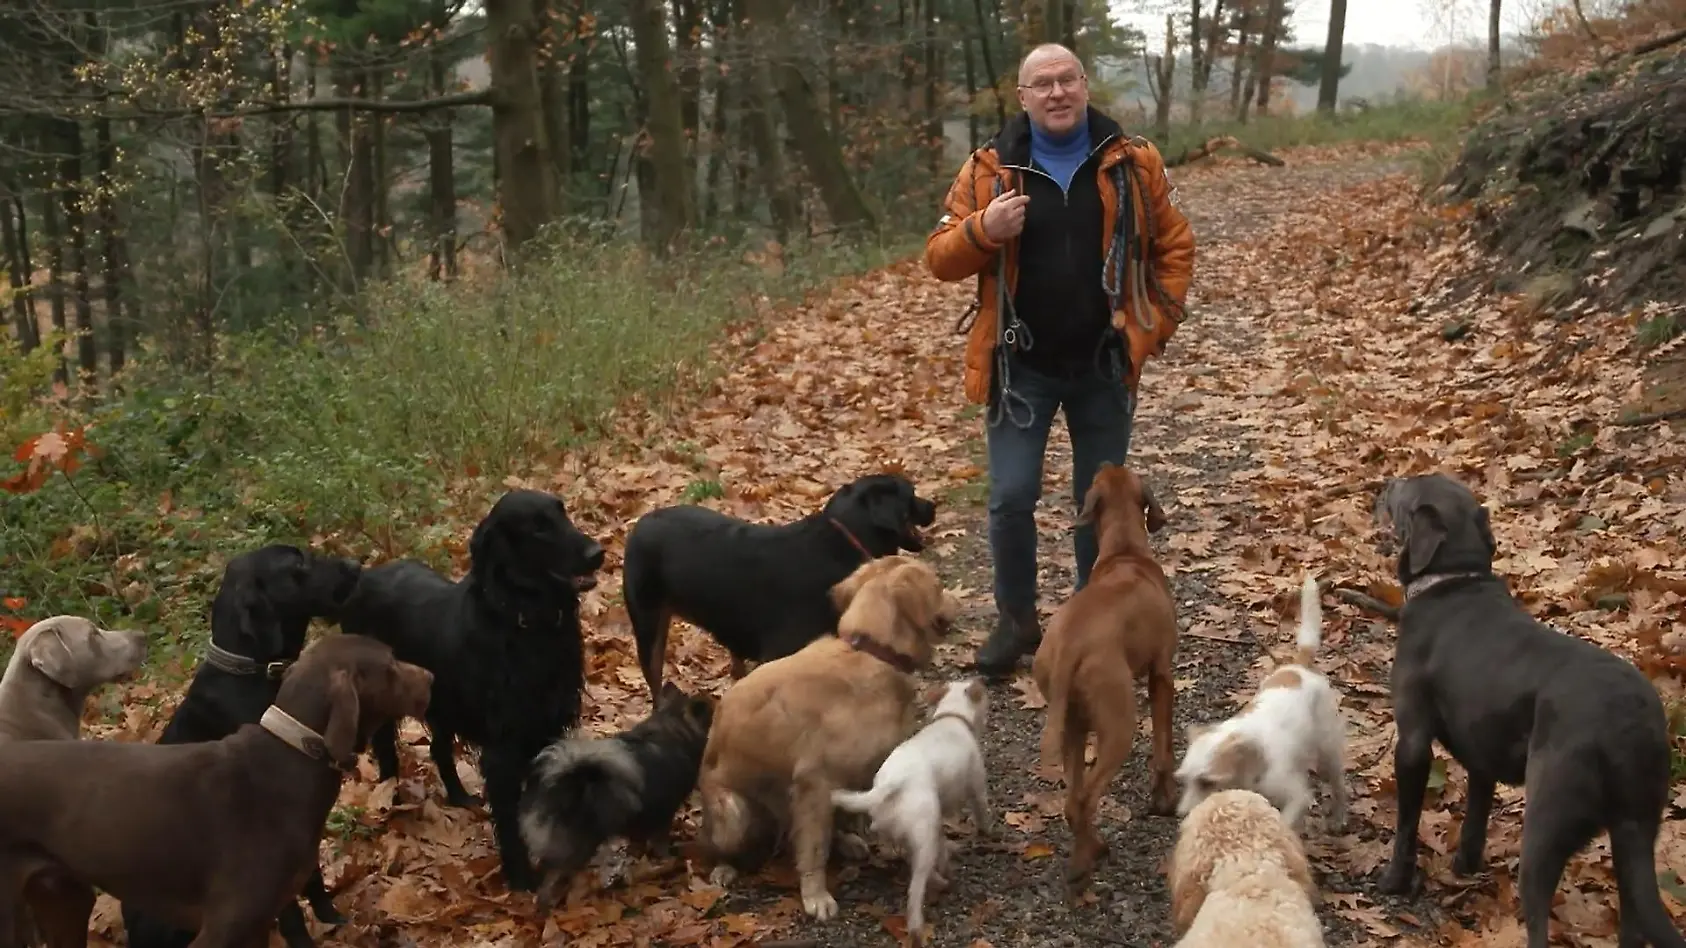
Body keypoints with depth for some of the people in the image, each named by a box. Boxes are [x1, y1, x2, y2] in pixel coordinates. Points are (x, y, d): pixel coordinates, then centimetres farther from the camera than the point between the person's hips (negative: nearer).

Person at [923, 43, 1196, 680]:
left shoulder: (1133, 163, 0)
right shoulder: (988, 168, -1)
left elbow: (1175, 246, 7)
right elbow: (939, 257, -2)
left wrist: (1155, 325, -3)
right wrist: (983, 229, -22)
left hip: (1105, 366, 1)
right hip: (1020, 366, 0)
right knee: (1011, 499, -1)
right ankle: (1017, 619, 18)